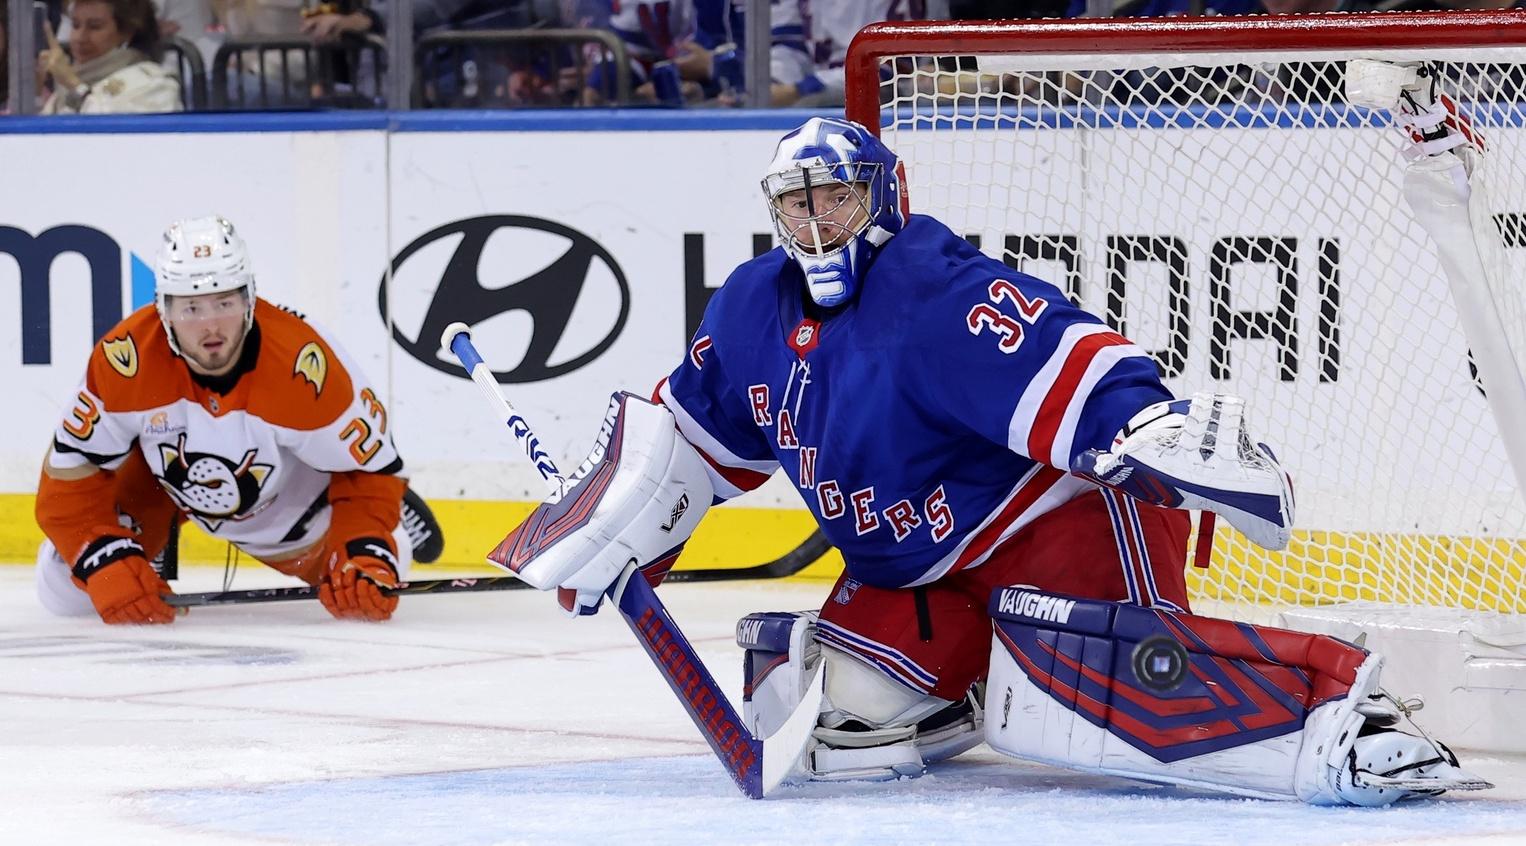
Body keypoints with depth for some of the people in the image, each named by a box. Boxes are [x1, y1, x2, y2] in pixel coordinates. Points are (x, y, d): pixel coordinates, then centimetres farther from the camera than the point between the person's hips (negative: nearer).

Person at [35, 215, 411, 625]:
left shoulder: (303, 366, -37)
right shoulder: (126, 359, -36)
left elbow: (368, 468, -25)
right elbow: (71, 470, -26)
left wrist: (364, 558, -40)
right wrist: (106, 565, -37)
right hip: (160, 476, 0)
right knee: (65, 588, -7)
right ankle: (157, 532, 26)